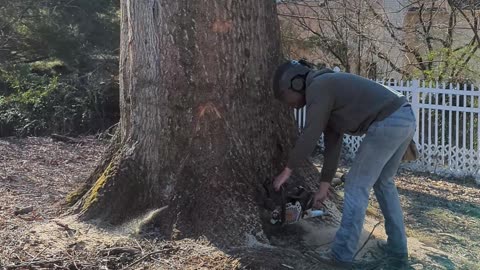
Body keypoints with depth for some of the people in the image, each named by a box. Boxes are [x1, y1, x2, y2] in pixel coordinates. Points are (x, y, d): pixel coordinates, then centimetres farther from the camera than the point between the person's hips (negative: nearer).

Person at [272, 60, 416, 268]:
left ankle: (342, 254, 6)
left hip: (387, 124, -10)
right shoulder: (328, 88, 26)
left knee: (357, 185, 0)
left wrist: (287, 171, 6)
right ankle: (397, 246, 30)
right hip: (405, 118, 10)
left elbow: (309, 137, -5)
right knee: (383, 182, 23)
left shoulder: (317, 88, -3)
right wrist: (324, 186, 27)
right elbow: (333, 142, 26)